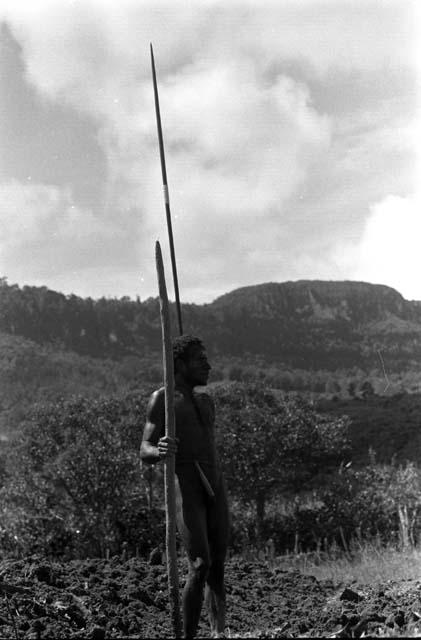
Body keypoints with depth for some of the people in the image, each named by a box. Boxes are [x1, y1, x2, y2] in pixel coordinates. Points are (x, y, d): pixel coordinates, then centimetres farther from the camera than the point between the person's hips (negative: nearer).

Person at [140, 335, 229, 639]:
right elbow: (145, 452, -6)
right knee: (200, 565, -17)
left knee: (218, 568, 5)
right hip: (186, 489, -6)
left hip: (216, 488, 6)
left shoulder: (206, 401, 19)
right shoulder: (162, 399, -1)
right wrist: (159, 451, -30)